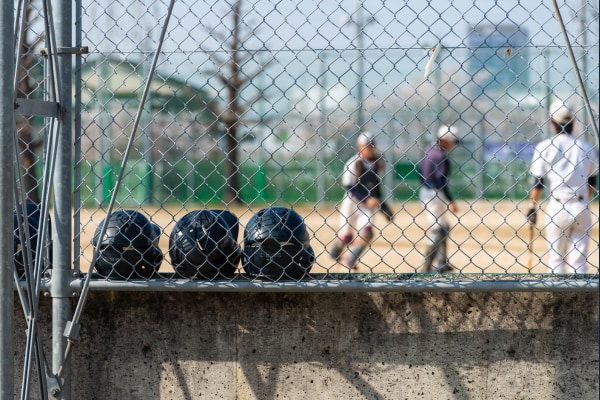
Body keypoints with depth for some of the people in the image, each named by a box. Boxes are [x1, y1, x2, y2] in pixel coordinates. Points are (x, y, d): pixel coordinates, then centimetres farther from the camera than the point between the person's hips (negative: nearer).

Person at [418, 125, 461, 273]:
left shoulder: (430, 150, 10)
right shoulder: (440, 155, -18)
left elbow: (420, 170, 18)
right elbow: (440, 180, -23)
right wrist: (450, 202, -22)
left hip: (426, 192, 10)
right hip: (435, 194, -10)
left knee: (444, 228, 17)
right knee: (436, 230, -5)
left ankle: (442, 263, 22)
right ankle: (427, 266, -5)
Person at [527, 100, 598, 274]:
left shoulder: (545, 147, -3)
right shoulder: (587, 147, 8)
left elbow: (537, 181, -4)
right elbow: (592, 182, 15)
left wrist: (533, 207, 4)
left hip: (557, 206, -3)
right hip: (582, 207, 3)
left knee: (556, 259, 6)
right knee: (579, 261, 6)